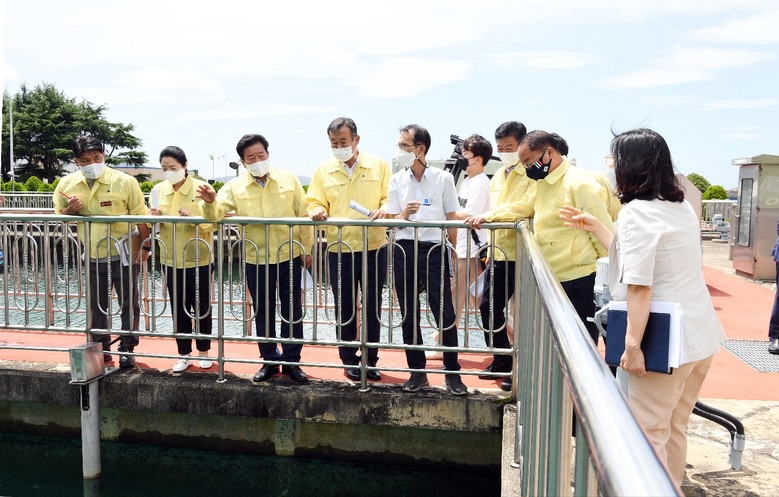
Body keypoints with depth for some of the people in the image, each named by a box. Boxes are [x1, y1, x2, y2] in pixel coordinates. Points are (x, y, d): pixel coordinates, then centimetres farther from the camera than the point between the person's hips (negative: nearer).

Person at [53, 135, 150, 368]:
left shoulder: (124, 181, -14)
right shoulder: (67, 184, -3)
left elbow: (140, 216, -9)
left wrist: (144, 247, -10)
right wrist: (70, 210, -14)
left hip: (124, 255, -3)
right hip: (92, 257, 4)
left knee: (129, 303, 5)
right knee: (96, 305, 14)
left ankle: (127, 349, 19)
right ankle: (100, 347, 29)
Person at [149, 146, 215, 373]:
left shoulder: (201, 187, -9)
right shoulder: (159, 189, 4)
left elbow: (211, 224, -10)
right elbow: (155, 225, 13)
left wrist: (193, 218, -28)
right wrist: (154, 217, -10)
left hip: (199, 260, -4)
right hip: (171, 260, 4)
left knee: (201, 307, 9)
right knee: (178, 309, 11)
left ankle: (204, 352, 26)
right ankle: (184, 354, 24)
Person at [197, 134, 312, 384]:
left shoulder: (288, 179, 0)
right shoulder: (235, 187, 0)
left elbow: (303, 215, 3)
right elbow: (216, 214, -10)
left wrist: (307, 248, 3)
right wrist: (210, 202, -33)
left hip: (290, 256, 0)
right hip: (256, 260, 1)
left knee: (292, 311, 7)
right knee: (262, 312, 11)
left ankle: (291, 361, 21)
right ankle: (270, 360, 26)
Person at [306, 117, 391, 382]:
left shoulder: (378, 165, 3)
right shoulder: (323, 170, 5)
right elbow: (315, 202, 8)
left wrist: (383, 210, -17)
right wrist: (317, 211, -14)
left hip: (374, 247, 0)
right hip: (339, 249, 1)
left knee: (373, 307, 7)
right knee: (345, 308, 8)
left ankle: (371, 360, 21)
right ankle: (349, 360, 23)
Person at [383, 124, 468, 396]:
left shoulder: (443, 178, 0)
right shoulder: (397, 180, 7)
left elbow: (452, 219, 4)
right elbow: (393, 220, 10)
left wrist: (452, 254, 0)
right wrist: (405, 214, -12)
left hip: (434, 250, -3)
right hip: (404, 250, 3)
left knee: (445, 314, -3)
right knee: (409, 315, 8)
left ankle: (452, 373, 13)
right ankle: (417, 371, 20)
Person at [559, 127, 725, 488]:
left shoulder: (637, 211, -15)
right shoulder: (682, 206, 10)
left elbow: (640, 286, -22)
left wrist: (632, 345, -21)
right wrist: (594, 226, 24)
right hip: (702, 335, 9)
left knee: (647, 432, 6)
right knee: (674, 428, 20)